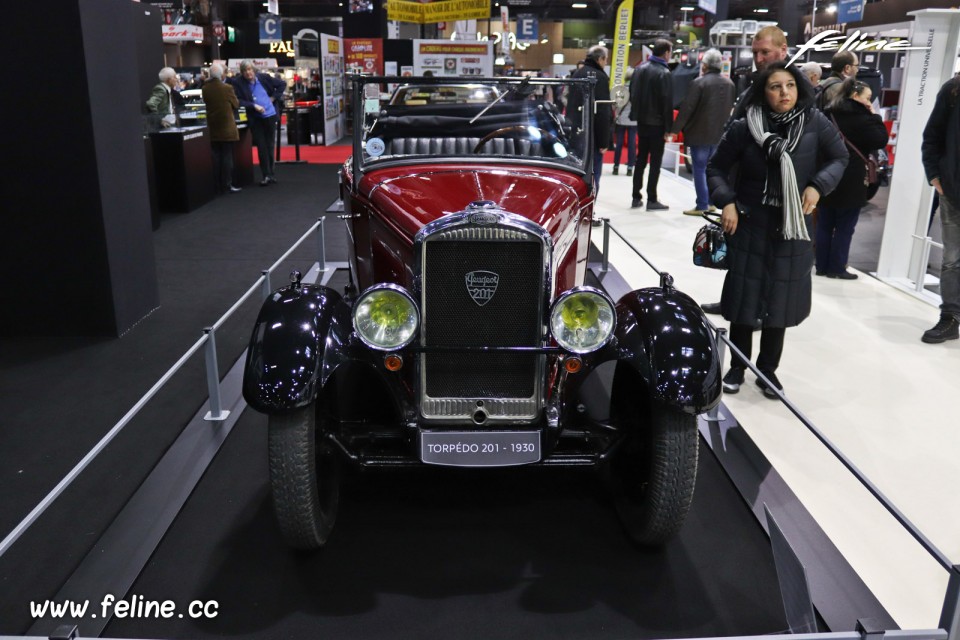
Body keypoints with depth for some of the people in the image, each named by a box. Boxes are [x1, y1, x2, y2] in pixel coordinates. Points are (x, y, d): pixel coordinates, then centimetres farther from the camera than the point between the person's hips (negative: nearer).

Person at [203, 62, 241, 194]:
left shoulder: (205, 89, -2)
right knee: (227, 156, 0)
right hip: (227, 127, -4)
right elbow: (236, 105, -2)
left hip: (213, 128, 4)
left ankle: (219, 186, 11)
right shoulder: (227, 88, -13)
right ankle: (227, 185, 1)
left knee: (216, 157, 9)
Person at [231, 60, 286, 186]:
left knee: (270, 146, 10)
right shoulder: (238, 83, -6)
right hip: (255, 119, -2)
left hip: (270, 115, 2)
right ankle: (266, 175, 1)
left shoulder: (264, 77, 0)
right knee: (261, 147, -4)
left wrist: (274, 97, 2)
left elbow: (282, 84, 11)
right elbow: (238, 101, -11)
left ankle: (270, 173, 20)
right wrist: (254, 106, -19)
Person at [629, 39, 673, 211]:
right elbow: (667, 103, -17)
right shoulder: (664, 73, -15)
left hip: (641, 121, 7)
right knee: (655, 162, 0)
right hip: (657, 124, -6)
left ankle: (636, 197, 15)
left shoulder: (639, 69, 6)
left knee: (640, 159, 13)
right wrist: (668, 128, -13)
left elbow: (632, 95, 13)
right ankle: (652, 200, 2)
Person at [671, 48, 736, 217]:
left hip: (700, 133, -6)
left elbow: (686, 108, -16)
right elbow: (731, 107, 13)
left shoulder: (699, 83, -14)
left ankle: (702, 205, -1)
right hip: (720, 134, 6)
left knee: (700, 169, -1)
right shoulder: (729, 84, 6)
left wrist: (675, 129, -9)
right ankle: (710, 202, 21)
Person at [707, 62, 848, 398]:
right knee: (743, 298, 5)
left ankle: (768, 369, 24)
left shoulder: (815, 123, -5)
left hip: (792, 229, 1)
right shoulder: (744, 127, -8)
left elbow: (839, 158, 8)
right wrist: (727, 202, -10)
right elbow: (717, 167, 3)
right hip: (749, 225, -1)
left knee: (781, 301, 7)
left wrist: (819, 185, -8)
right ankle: (737, 367, 22)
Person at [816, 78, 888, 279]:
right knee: (845, 227, 3)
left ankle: (821, 265, 12)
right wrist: (875, 117, -2)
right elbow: (881, 141, -9)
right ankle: (836, 267, 7)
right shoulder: (862, 118, -12)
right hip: (851, 182, -6)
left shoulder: (830, 114, 7)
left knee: (824, 225, 9)